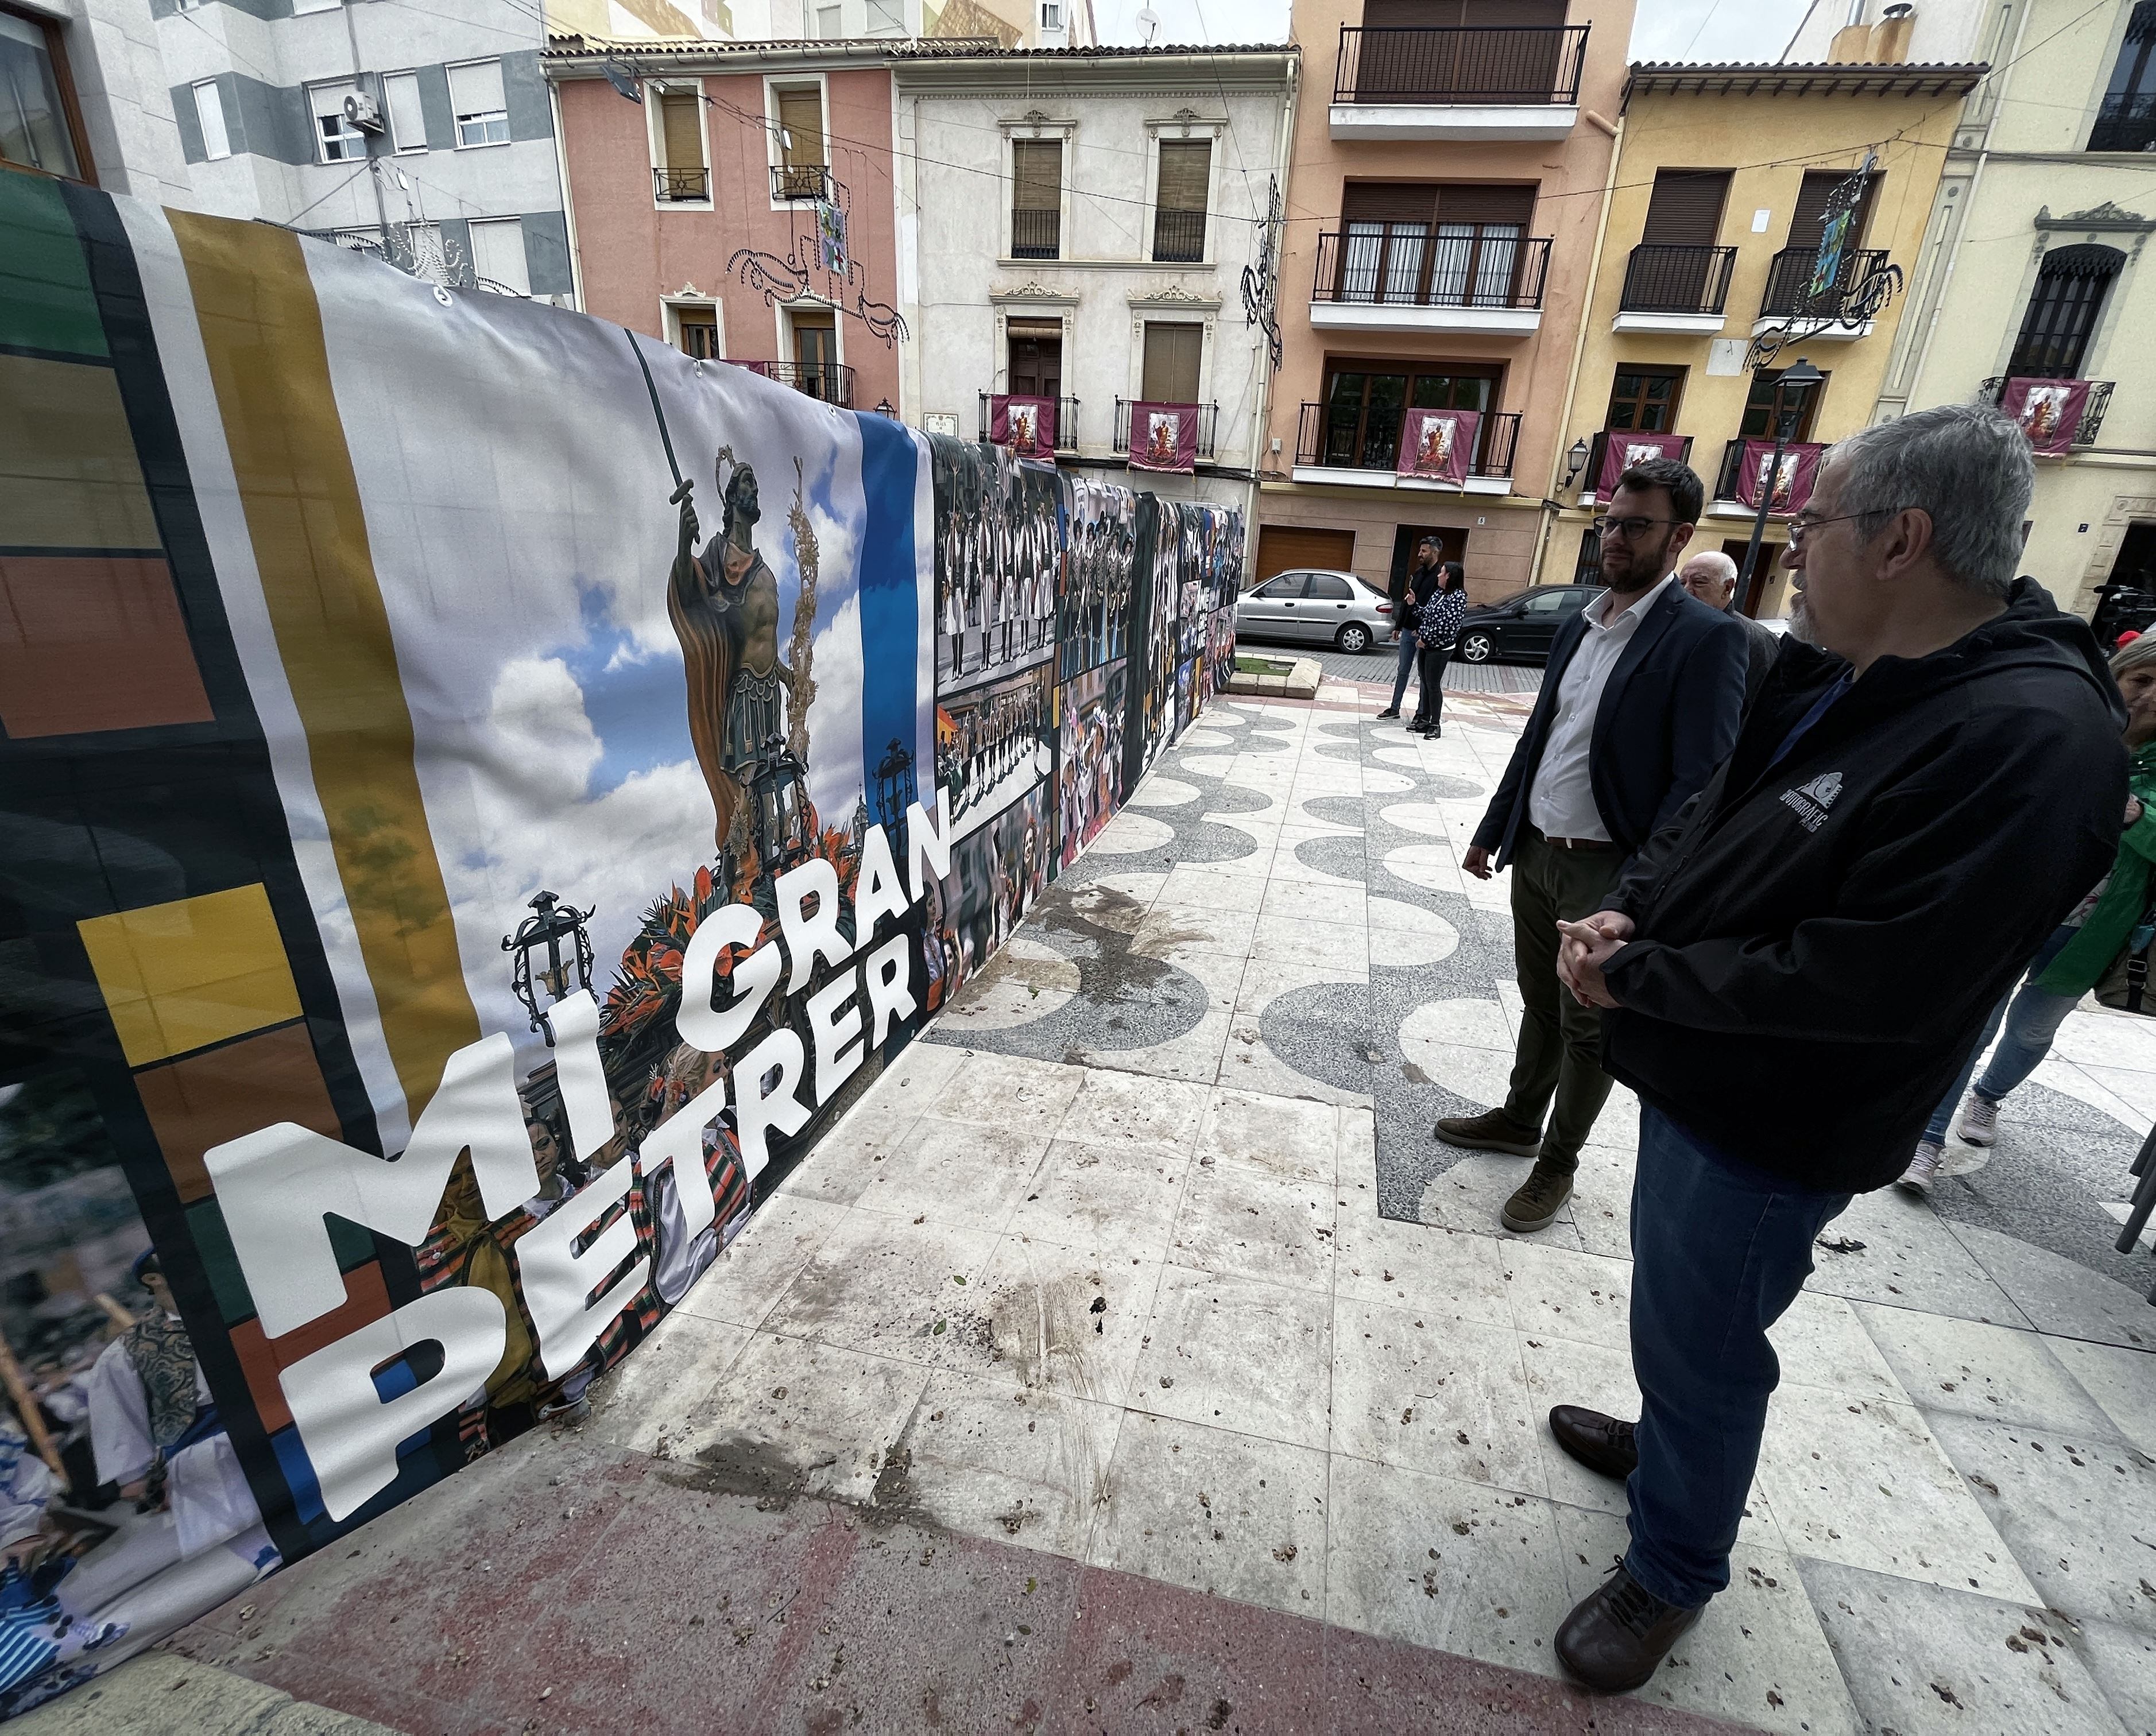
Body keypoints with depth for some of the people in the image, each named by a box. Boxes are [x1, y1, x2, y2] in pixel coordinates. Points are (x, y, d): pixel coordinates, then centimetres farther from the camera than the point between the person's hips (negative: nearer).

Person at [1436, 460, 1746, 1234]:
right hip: (1535, 851, 6)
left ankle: (1556, 1163, 27)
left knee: (1588, 1027, 10)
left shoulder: (1706, 639, -14)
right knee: (1539, 1004, 21)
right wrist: (1493, 829, 16)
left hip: (1608, 871, -6)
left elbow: (1699, 782, -18)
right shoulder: (1579, 625, 9)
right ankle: (1519, 1119, 40)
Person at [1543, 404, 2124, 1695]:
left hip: (1768, 1131, -8)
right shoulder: (1834, 676, 2)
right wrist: (1629, 912, -8)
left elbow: (1865, 988, -30)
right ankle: (1669, 1435, 56)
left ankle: (1673, 1576, 38)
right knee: (1681, 1318, 29)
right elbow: (1710, 816, 11)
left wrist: (1635, 978, -22)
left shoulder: (2032, 739, -26)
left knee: (1700, 1344, 12)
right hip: (1694, 1078, 8)